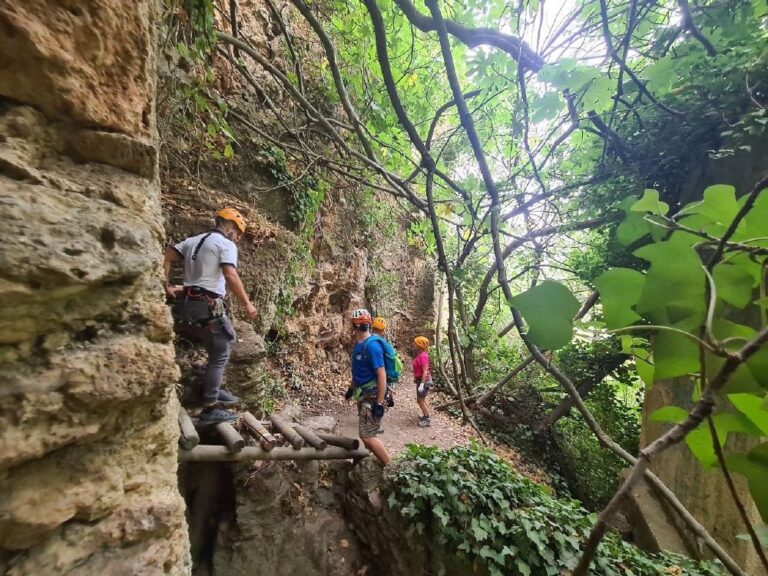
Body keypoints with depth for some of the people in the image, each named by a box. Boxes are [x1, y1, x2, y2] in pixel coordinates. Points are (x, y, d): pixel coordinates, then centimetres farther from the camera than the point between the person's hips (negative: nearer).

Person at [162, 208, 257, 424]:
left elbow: (166, 256, 12)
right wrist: (247, 303, -16)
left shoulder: (193, 240, 19)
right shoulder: (226, 244, -6)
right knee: (220, 356, 1)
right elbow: (230, 275, -20)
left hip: (186, 304, 9)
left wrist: (166, 286, 12)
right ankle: (210, 408, 5)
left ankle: (213, 389, 28)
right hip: (206, 306, -9)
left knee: (220, 348, 23)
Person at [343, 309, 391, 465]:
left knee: (367, 436, -6)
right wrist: (351, 388, 26)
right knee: (367, 434, 20)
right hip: (363, 394, 9)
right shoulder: (358, 344, 5)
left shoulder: (372, 346, -23)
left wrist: (380, 403, -23)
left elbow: (382, 375, -24)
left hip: (372, 396, -9)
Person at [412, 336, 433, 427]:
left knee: (420, 400, 0)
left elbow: (425, 371, -25)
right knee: (422, 399, 20)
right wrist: (415, 378, 20)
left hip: (424, 380, -10)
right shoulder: (419, 355, 6)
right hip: (420, 379, 10)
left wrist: (422, 384, -26)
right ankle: (426, 415, 35)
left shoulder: (423, 356, -23)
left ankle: (427, 420, 12)